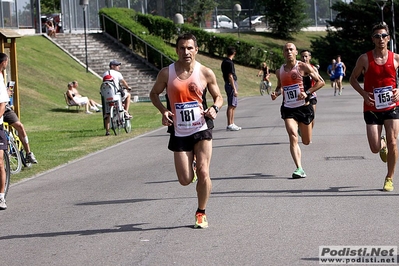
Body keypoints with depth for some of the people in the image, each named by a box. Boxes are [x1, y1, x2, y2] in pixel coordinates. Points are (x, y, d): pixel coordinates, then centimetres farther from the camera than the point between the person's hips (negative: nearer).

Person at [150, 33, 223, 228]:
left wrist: (214, 108, -14)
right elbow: (154, 93, 11)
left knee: (203, 173, -12)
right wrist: (163, 111, -7)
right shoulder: (167, 73, -4)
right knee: (185, 180, 1)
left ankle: (201, 213, 8)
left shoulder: (206, 73, -3)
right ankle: (192, 165, 40)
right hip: (179, 132, 1)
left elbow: (219, 97, 9)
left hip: (201, 129, -1)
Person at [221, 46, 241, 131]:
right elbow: (230, 76, -20)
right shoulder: (229, 63, -16)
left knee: (233, 105, 14)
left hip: (227, 84, 10)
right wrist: (234, 89, -19)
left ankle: (232, 124, 18)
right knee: (231, 106, -7)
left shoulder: (224, 61, 13)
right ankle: (229, 125, -5)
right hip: (231, 84, -10)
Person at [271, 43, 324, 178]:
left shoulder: (303, 67, -4)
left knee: (307, 141, 8)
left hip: (304, 107, -2)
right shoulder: (280, 71, 8)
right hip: (288, 109, 2)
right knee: (293, 137, -19)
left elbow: (321, 82, -4)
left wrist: (307, 93, -17)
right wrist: (276, 93, 2)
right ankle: (299, 169, -18)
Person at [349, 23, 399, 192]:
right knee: (375, 149, -5)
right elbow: (353, 79, 6)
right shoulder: (365, 59, -4)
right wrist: (363, 93, -10)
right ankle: (382, 144, 35)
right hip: (372, 108, -1)